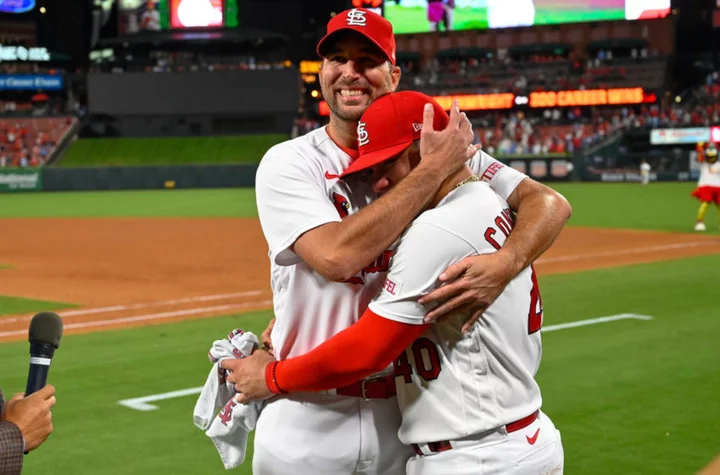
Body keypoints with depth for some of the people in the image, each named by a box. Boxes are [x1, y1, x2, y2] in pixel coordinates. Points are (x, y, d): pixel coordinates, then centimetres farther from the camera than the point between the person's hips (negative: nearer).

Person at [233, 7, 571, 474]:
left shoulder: (446, 152, 2)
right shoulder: (288, 164, -6)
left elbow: (550, 203, -6)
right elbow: (336, 256, -23)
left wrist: (503, 264, -28)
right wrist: (434, 169, -19)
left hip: (404, 413, 2)